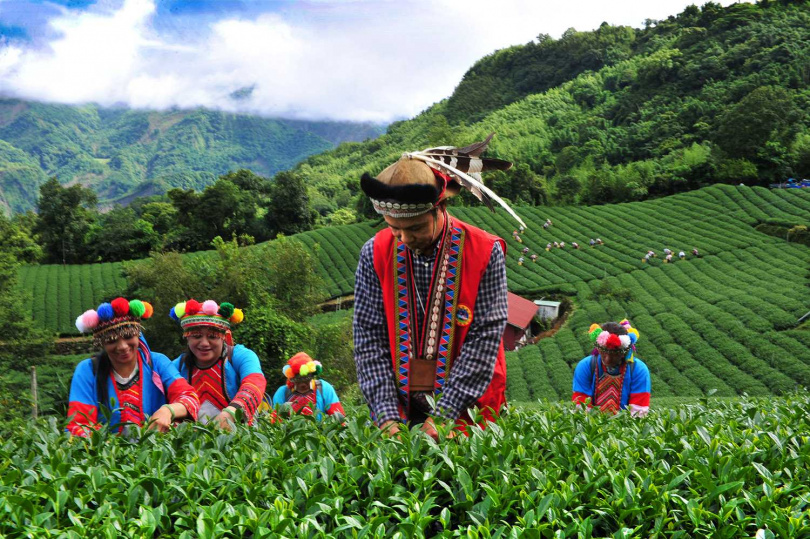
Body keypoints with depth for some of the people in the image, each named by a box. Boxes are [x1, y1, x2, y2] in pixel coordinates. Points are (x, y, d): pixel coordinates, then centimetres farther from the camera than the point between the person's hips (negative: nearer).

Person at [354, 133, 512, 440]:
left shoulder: (485, 253, -10)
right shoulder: (376, 254, -4)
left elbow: (484, 339, -12)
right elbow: (369, 338, -4)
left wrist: (442, 416, -18)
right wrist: (386, 416, -14)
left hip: (468, 413, -1)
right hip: (401, 411, 2)